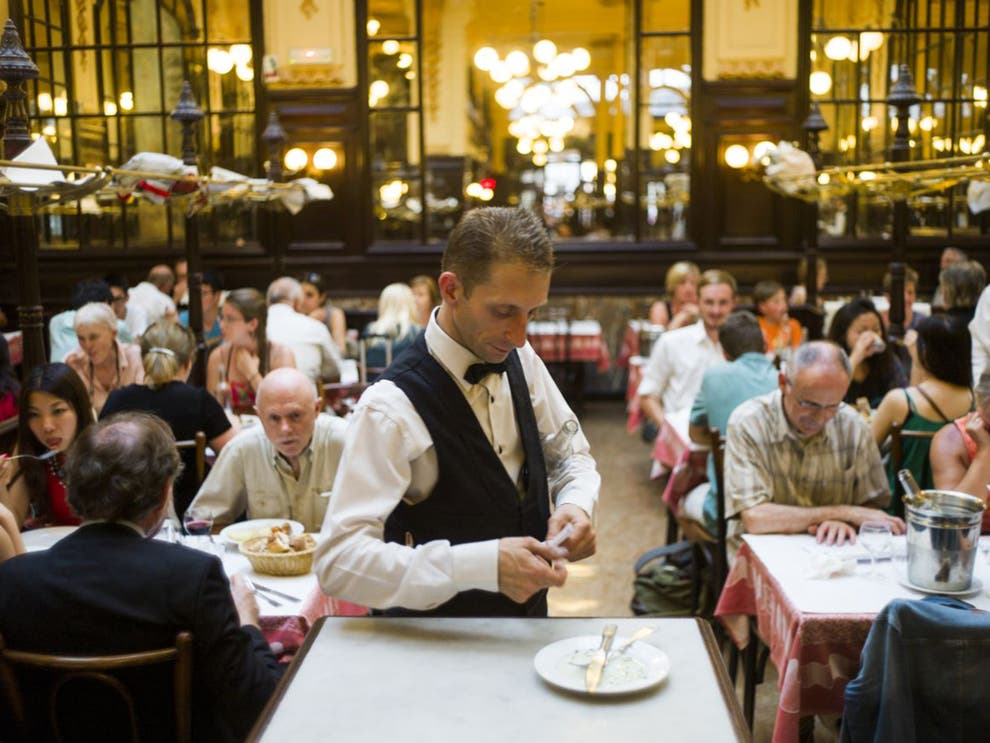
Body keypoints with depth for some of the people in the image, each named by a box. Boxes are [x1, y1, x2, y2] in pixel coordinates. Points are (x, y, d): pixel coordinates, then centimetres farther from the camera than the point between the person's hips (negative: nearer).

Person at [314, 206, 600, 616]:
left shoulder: (520, 360, -1)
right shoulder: (393, 407, -21)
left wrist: (576, 504, -10)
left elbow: (573, 457, 11)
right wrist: (484, 565, -33)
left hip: (532, 614, 5)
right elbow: (338, 560, -25)